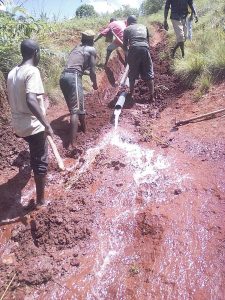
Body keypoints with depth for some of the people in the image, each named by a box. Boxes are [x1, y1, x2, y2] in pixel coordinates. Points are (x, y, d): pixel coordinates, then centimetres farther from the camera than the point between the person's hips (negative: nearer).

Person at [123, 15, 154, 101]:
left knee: (132, 74, 11)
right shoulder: (144, 27, 27)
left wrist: (126, 56, 35)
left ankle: (131, 94, 18)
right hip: (145, 48, 2)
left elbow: (125, 45, 21)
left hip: (134, 49, -2)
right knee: (149, 73, 6)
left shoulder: (127, 29, 19)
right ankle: (152, 96, 6)